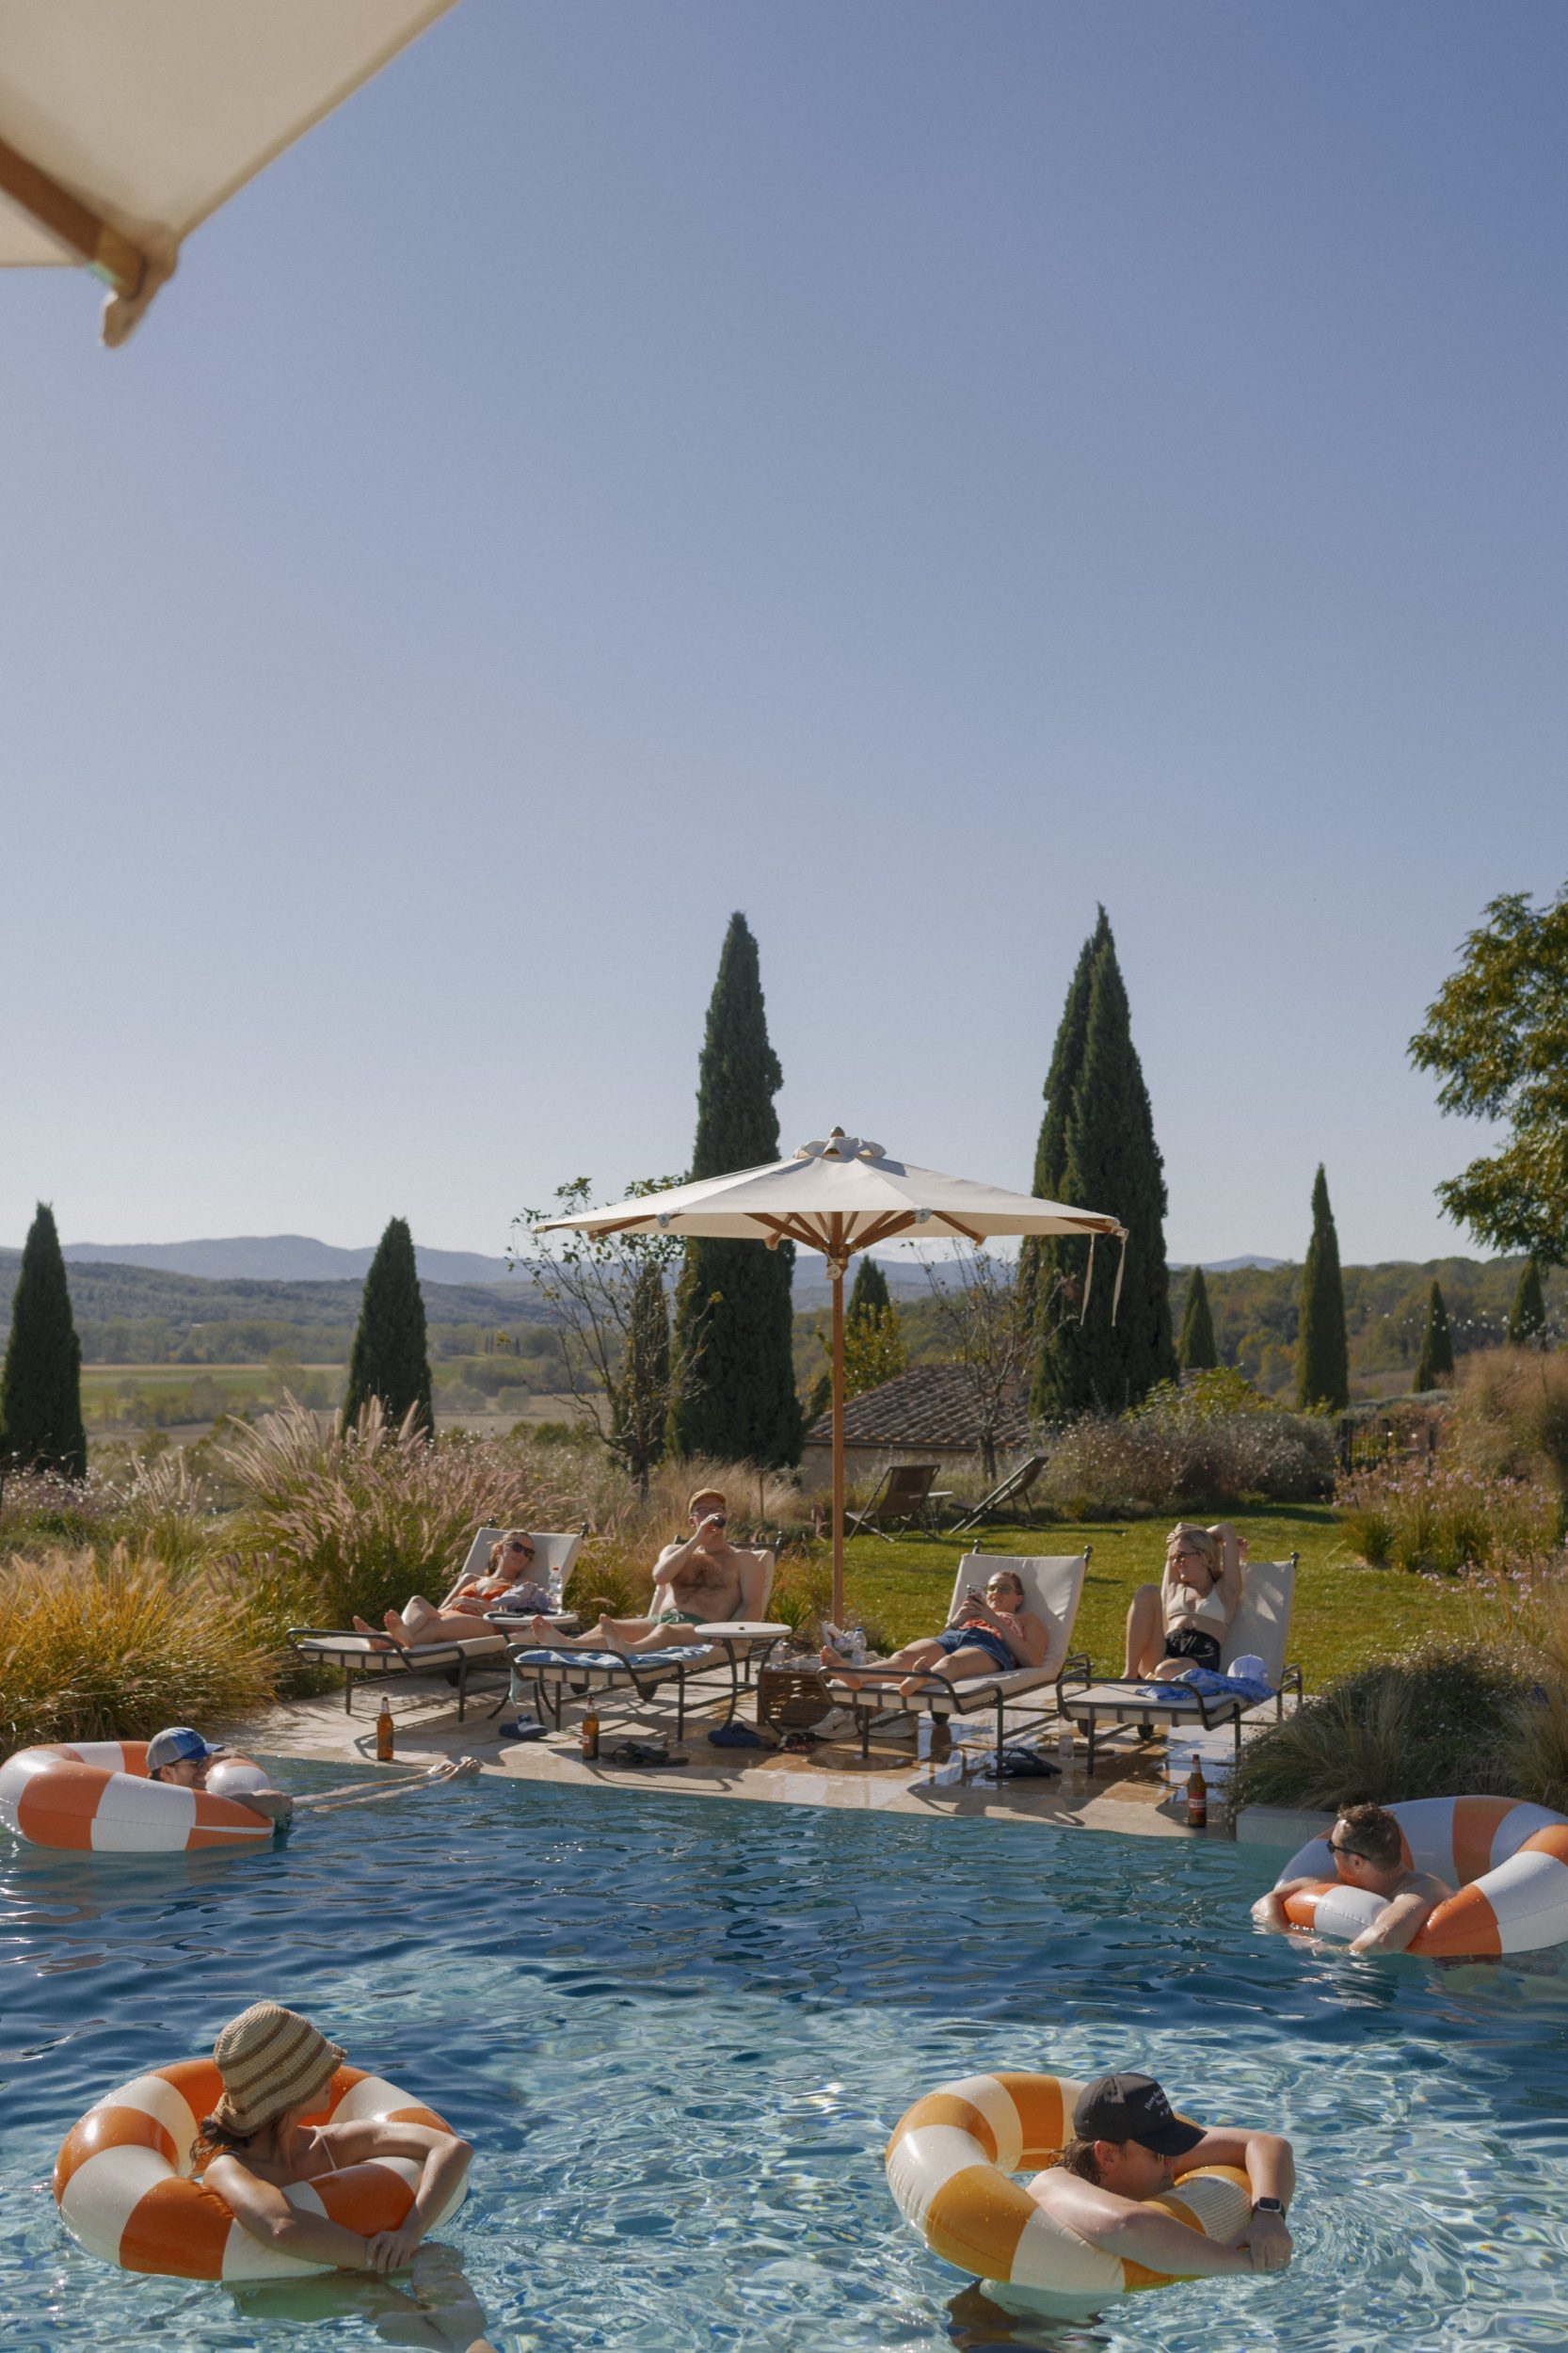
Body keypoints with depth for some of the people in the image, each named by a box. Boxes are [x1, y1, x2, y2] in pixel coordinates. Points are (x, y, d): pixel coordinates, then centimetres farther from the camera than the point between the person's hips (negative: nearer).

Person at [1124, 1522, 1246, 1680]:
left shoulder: (1224, 1590, 22)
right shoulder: (1174, 1589, 32)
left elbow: (1227, 1528, 22)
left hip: (1201, 1658, -5)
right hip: (1161, 1655, 5)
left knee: (1166, 1672, -43)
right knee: (1146, 1593, -20)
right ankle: (1131, 1674, -27)